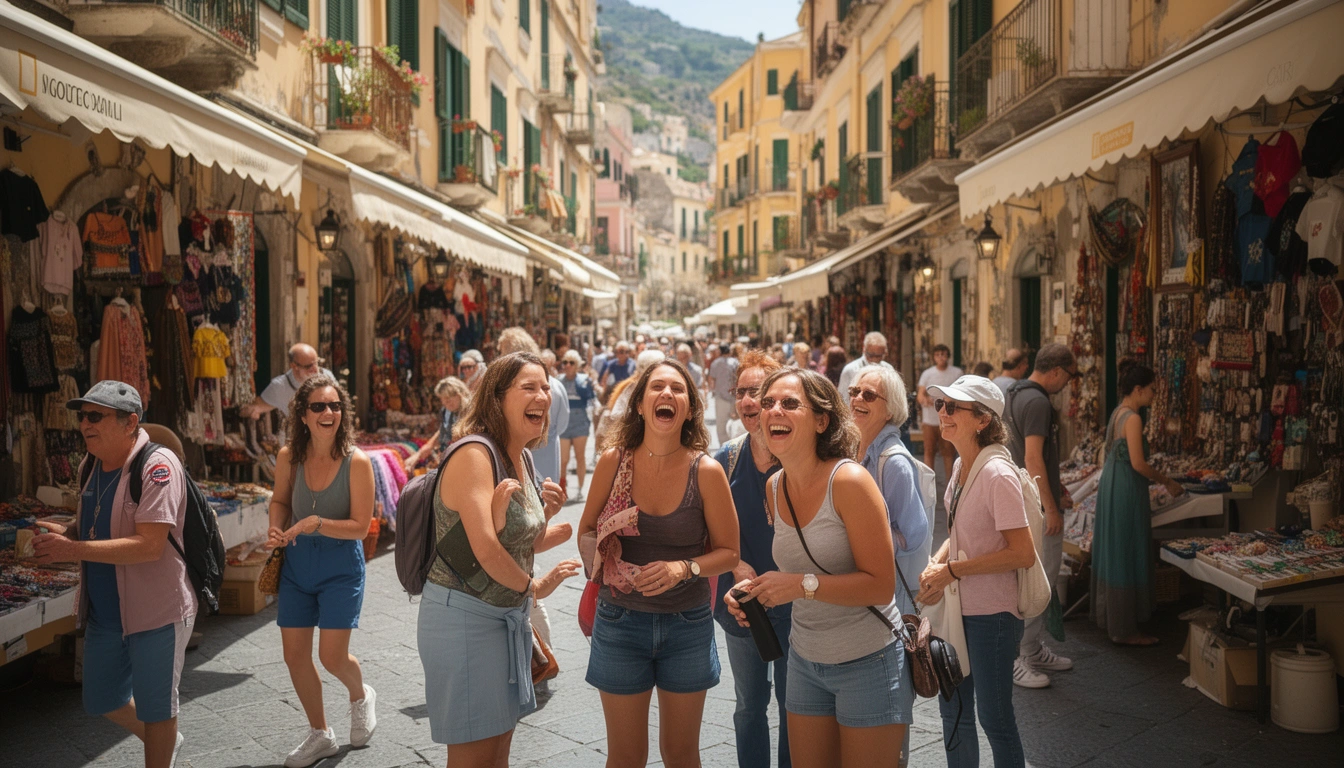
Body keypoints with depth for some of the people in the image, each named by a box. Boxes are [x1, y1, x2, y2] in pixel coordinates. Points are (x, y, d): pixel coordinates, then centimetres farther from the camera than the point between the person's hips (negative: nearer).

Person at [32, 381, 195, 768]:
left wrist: (72, 550, -28)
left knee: (155, 707, 8)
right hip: (104, 612, 8)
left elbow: (149, 545, -28)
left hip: (156, 611, -8)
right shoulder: (91, 465, 4)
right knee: (103, 701, 21)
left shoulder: (157, 466, -22)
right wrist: (64, 533, -5)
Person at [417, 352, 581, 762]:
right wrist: (533, 587, -9)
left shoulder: (523, 458, 9)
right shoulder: (474, 454, -18)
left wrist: (546, 513, -3)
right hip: (463, 616, -9)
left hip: (508, 616, 9)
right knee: (474, 755, 1)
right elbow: (485, 547, -26)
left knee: (499, 747, 16)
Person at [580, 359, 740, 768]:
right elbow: (587, 529, 6)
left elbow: (728, 552, -4)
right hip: (620, 622, 1)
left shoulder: (706, 472, -12)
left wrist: (684, 568, -22)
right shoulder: (613, 462, -7)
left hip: (687, 626, 0)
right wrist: (602, 561, -14)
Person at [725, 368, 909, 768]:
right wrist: (759, 587, -3)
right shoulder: (774, 487, 2)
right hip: (805, 658, 6)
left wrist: (803, 585, -28)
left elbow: (880, 585, -20)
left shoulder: (849, 481, -20)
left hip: (868, 661, -6)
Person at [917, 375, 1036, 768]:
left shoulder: (997, 474, -22)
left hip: (992, 613, -9)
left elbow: (1023, 553, -24)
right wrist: (935, 565, -2)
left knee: (994, 716, 7)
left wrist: (951, 570, -20)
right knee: (953, 709, 20)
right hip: (960, 607, 9)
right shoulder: (960, 466, 4)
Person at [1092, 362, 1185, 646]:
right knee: (1127, 557, -2)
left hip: (1110, 486, 10)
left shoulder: (1118, 414, 11)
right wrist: (1166, 481, -10)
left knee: (1111, 553, 17)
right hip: (1126, 491, -10)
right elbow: (1138, 463, -22)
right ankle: (1124, 629, 6)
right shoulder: (1132, 418, -17)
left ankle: (1108, 618, 28)